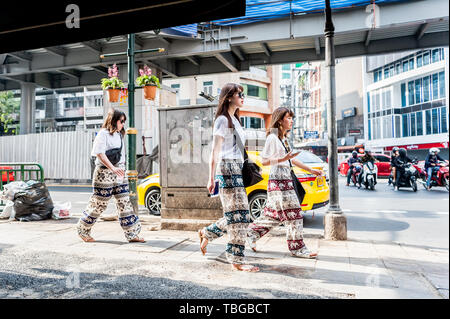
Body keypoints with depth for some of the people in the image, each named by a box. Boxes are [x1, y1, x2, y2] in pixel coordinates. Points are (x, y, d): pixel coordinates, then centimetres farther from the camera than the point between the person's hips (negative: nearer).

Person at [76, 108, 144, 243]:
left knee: (125, 203, 3)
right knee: (99, 203, 1)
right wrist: (112, 168, -29)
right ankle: (82, 230, 21)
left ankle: (132, 234, 5)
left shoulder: (119, 135, 17)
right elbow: (100, 154, -18)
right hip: (104, 173, -7)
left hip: (119, 173, 7)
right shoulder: (103, 134, -8)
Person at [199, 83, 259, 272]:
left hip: (237, 169, 9)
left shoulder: (234, 120, 22)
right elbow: (215, 151, -11)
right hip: (227, 168, -9)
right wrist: (211, 178, -16)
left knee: (237, 215, 9)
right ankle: (237, 260, 3)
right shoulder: (223, 119, -5)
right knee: (239, 215, -7)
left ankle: (206, 233, 26)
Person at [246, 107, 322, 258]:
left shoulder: (283, 139, 20)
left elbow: (292, 159, 25)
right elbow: (264, 161, -14)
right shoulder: (272, 138, -10)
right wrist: (283, 159, -26)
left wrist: (310, 170, 25)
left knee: (274, 214, 13)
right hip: (278, 181, -10)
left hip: (286, 180, 10)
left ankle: (251, 233, 25)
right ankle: (297, 248, 7)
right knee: (293, 214, -4)